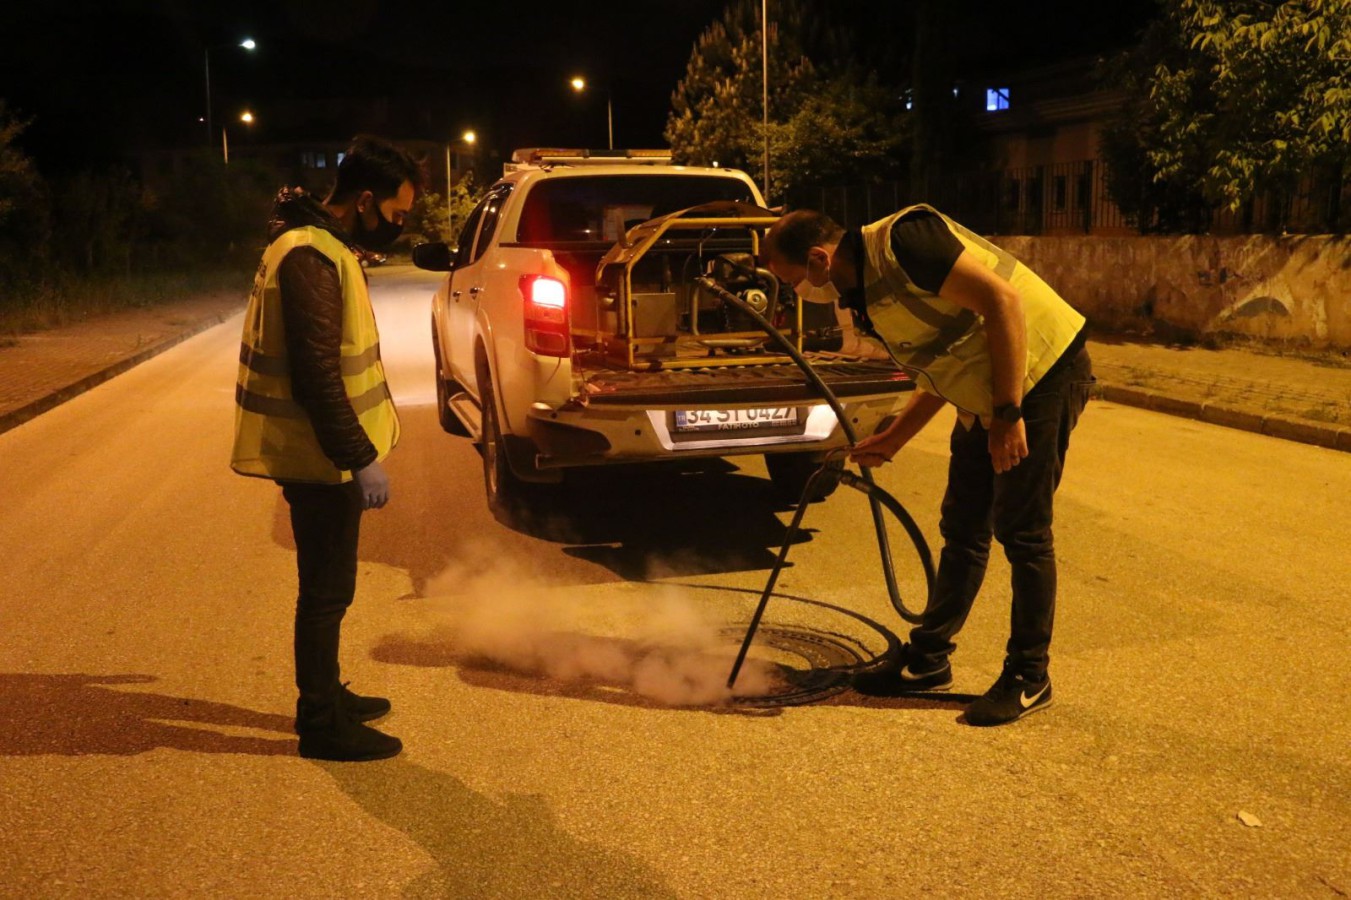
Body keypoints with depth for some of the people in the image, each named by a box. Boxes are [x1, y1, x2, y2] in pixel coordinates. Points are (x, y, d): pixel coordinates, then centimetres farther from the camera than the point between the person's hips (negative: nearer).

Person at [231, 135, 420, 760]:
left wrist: (359, 448, 20)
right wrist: (361, 458, -23)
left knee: (327, 586, 20)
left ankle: (324, 697, 34)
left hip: (321, 452, 10)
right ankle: (322, 725, 13)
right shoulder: (310, 259, -20)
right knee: (326, 591, 1)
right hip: (319, 457, -10)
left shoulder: (325, 246, 12)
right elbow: (316, 375, -25)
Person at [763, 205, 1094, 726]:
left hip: (1042, 373, -9)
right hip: (984, 400, 10)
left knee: (1021, 531, -4)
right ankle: (927, 661, 24)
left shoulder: (901, 241, -20)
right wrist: (891, 440, 15)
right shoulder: (865, 298, 9)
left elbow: (1002, 299, -25)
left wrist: (1008, 413, -26)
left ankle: (1028, 679, 9)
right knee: (963, 531, 13)